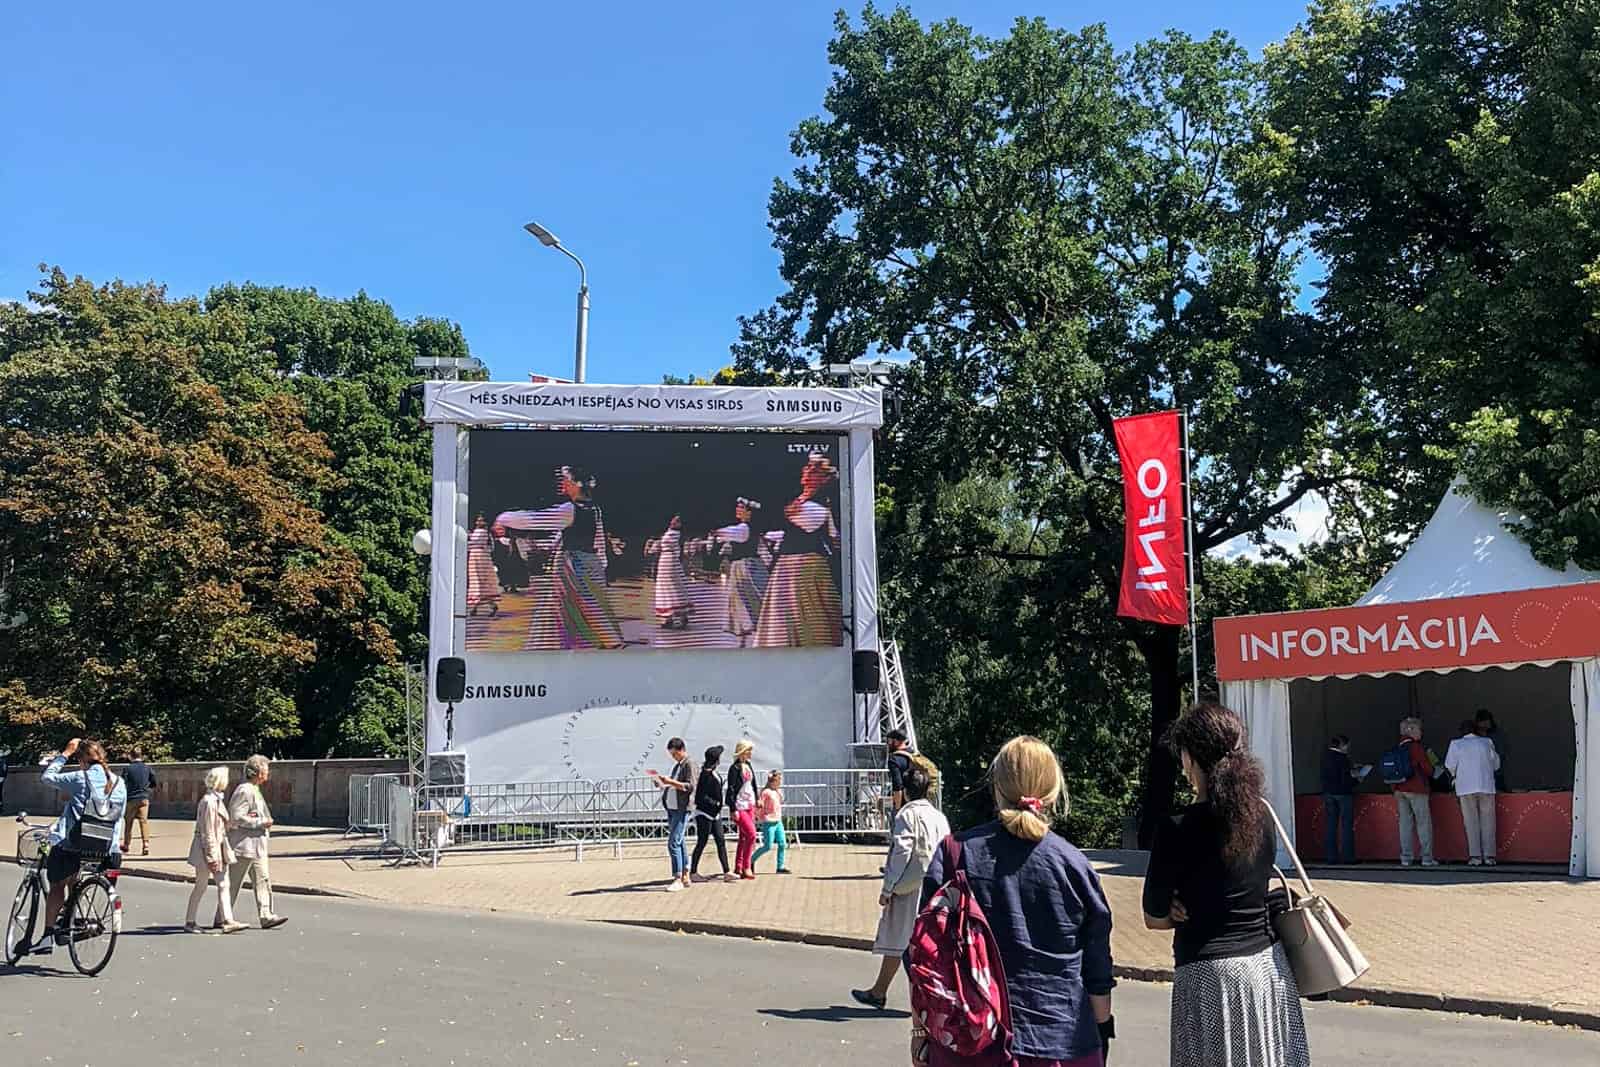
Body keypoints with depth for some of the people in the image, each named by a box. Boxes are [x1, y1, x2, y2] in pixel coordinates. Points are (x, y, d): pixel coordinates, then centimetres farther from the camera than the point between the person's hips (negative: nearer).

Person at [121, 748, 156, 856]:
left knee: (128, 822, 12)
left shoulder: (127, 768, -8)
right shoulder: (147, 768, 0)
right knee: (144, 821, 0)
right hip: (144, 798, 1)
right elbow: (153, 784, 5)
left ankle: (126, 846, 22)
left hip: (131, 799, -1)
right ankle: (146, 844, -13)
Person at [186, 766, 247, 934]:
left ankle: (228, 921, 2)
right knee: (201, 887, 4)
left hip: (219, 849, 9)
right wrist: (211, 856, -19)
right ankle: (189, 921, 17)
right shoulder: (208, 802, -19)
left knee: (223, 885, 4)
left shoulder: (217, 799, 11)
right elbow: (207, 832, -20)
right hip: (208, 849, -9)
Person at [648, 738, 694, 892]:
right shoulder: (677, 765, 19)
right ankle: (685, 877, 18)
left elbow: (690, 786, -17)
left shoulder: (689, 764, -8)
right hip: (672, 808, 9)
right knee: (679, 843, 12)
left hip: (682, 809, -9)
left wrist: (671, 782, -21)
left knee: (673, 843, -13)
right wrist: (665, 783, 10)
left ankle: (678, 879, -13)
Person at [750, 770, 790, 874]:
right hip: (768, 822, -7)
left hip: (778, 822, 8)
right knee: (768, 846, -6)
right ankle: (751, 860, 11)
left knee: (782, 844, 0)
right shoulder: (766, 792, -12)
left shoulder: (779, 791, 11)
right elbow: (758, 805, -13)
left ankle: (781, 867, 7)